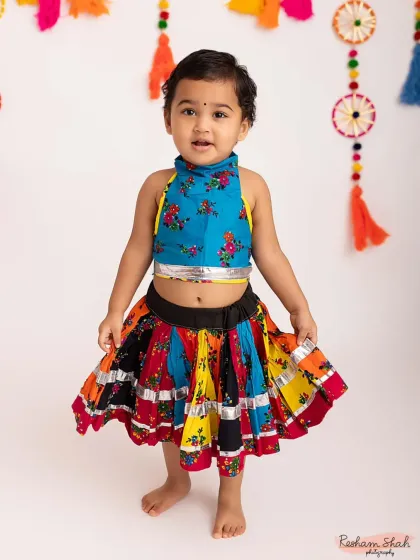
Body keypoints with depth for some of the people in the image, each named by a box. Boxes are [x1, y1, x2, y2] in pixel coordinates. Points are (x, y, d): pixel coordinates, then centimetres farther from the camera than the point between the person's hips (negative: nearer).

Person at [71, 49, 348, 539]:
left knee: (233, 416, 15)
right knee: (169, 409, 20)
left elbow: (268, 254, -1)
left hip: (232, 324, -1)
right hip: (167, 321, 1)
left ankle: (230, 496, 42)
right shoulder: (158, 186, -8)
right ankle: (177, 480, 49)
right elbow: (138, 252, 0)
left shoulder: (251, 186, -10)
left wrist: (299, 309, -1)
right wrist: (115, 312, 2)